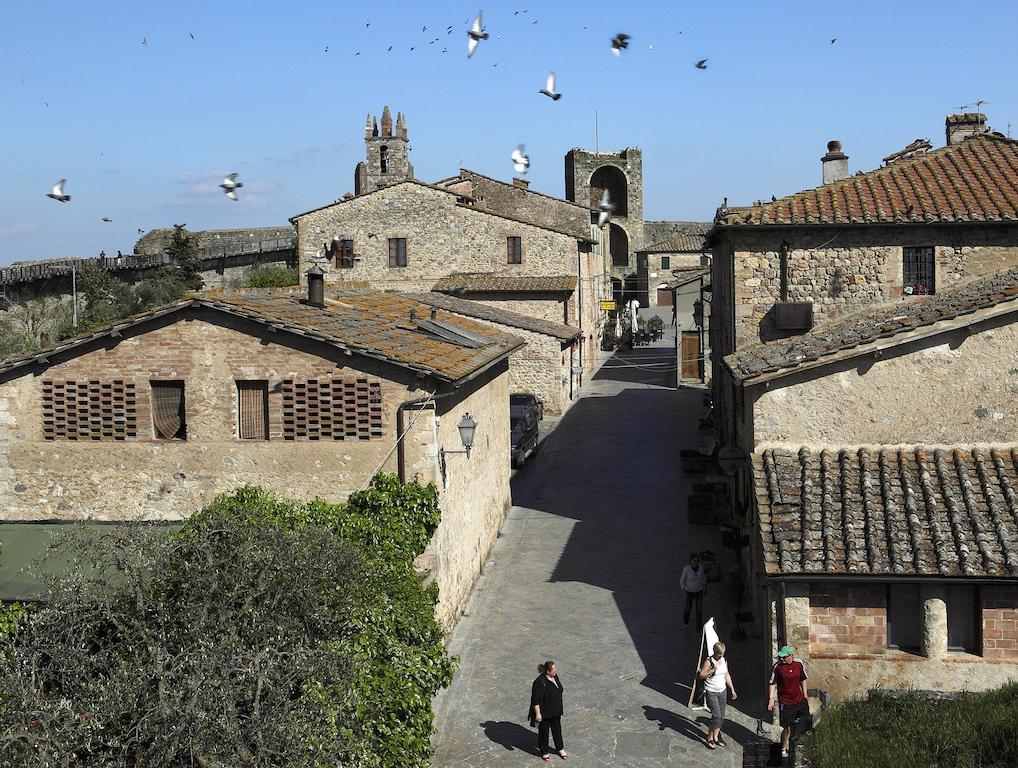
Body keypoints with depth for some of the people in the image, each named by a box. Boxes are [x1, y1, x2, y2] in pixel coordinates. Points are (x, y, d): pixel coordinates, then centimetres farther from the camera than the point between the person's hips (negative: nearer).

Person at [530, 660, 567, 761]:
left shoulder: (555, 677, -3)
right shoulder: (540, 682, -28)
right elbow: (536, 700, -25)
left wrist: (559, 709, 19)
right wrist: (538, 713, -24)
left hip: (555, 711, 7)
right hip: (544, 713, -7)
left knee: (557, 729, 19)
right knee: (544, 732, 11)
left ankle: (560, 749, 36)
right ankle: (544, 752, 27)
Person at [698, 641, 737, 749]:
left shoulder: (724, 661, 6)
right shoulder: (708, 661, -13)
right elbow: (701, 675, -15)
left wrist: (732, 690, 16)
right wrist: (712, 670, -27)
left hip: (722, 691, 6)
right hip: (711, 693, -6)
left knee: (721, 717, 7)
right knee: (716, 716, -12)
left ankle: (716, 737, 21)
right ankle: (709, 738, 3)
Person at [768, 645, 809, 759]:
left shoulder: (799, 664, -6)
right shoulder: (777, 667, -16)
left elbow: (803, 680, 8)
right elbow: (773, 684, -8)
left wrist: (805, 697, 11)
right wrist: (771, 699, -13)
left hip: (800, 700, 4)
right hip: (785, 702, -4)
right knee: (787, 727, 2)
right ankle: (784, 749, 24)